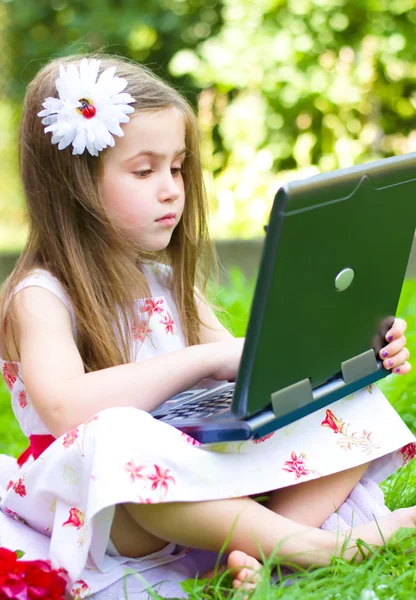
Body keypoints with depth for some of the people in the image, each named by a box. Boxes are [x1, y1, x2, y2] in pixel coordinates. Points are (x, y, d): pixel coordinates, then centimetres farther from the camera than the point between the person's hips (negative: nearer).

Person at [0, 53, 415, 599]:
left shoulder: (170, 282, 13)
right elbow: (64, 409, -29)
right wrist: (208, 357, -26)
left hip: (208, 481, 7)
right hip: (106, 508, -7)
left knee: (354, 405, -3)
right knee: (115, 435, -40)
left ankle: (261, 547, -30)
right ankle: (313, 545, -31)